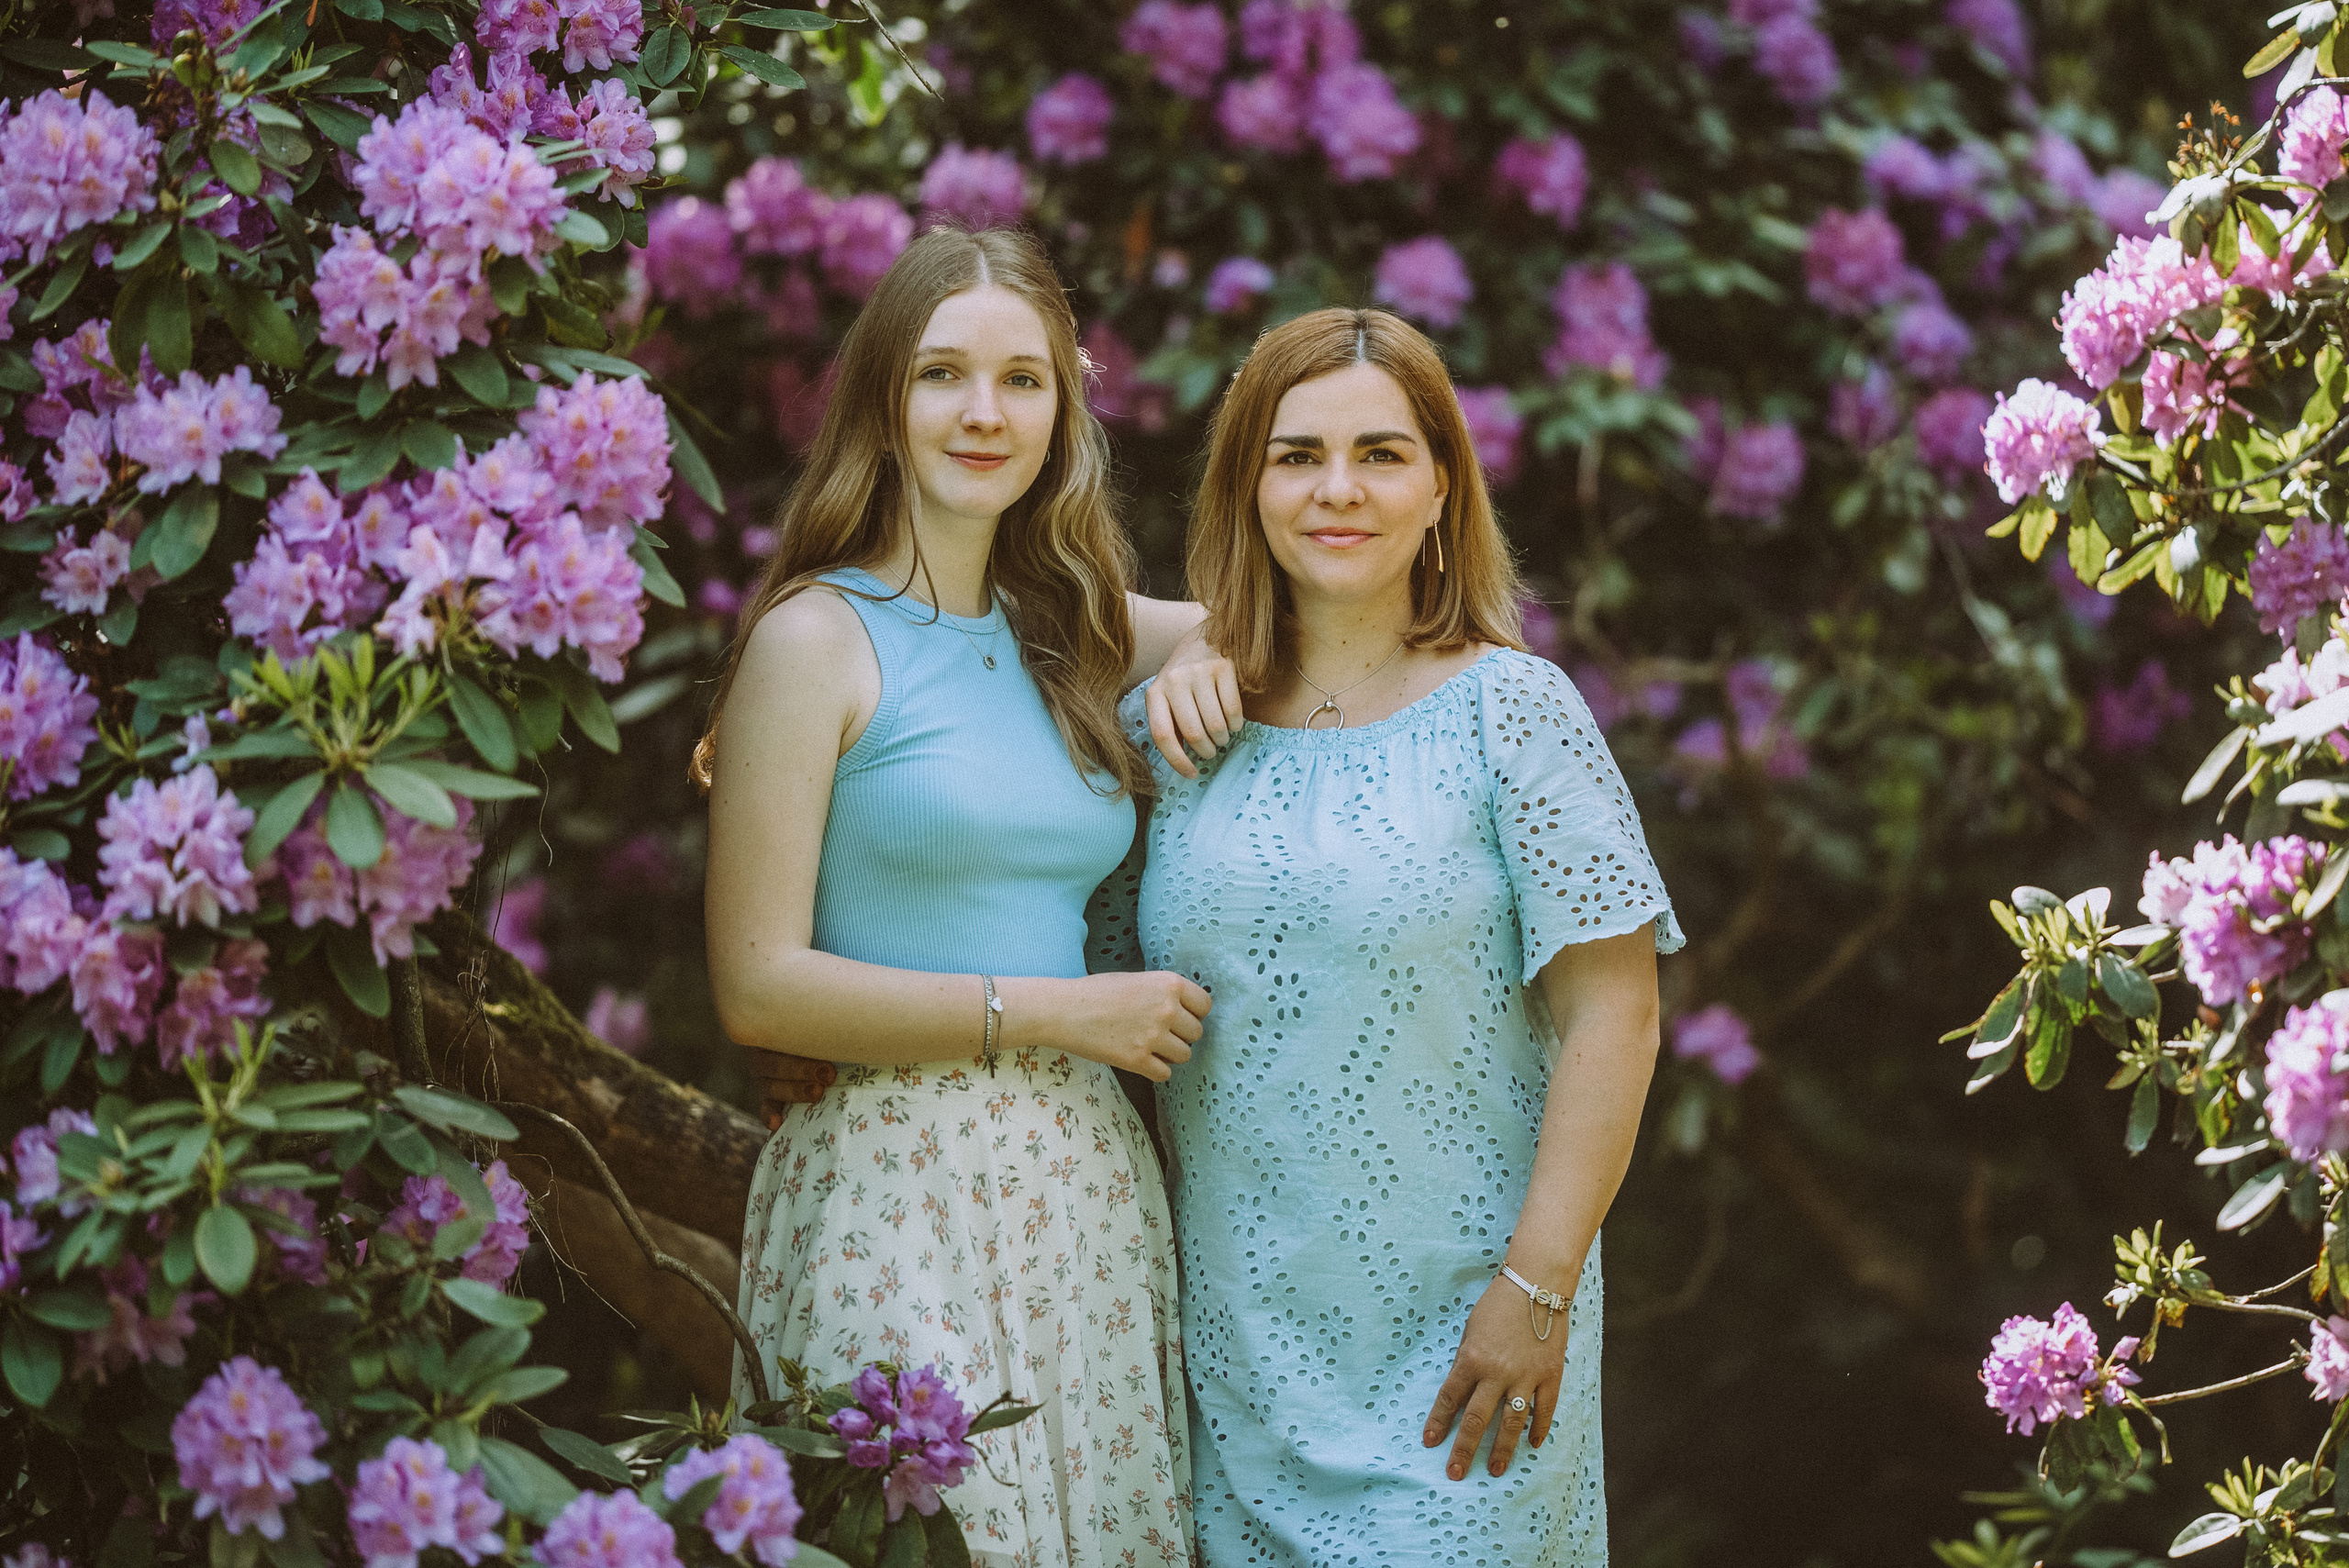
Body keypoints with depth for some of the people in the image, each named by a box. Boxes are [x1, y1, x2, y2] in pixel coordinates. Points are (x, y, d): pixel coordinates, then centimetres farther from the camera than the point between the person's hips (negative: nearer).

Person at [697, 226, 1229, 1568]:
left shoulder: (1067, 635, 12)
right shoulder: (818, 637, -5)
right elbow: (759, 987, -10)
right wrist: (1057, 1012, -9)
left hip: (1087, 1187, 6)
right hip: (896, 1189, -6)